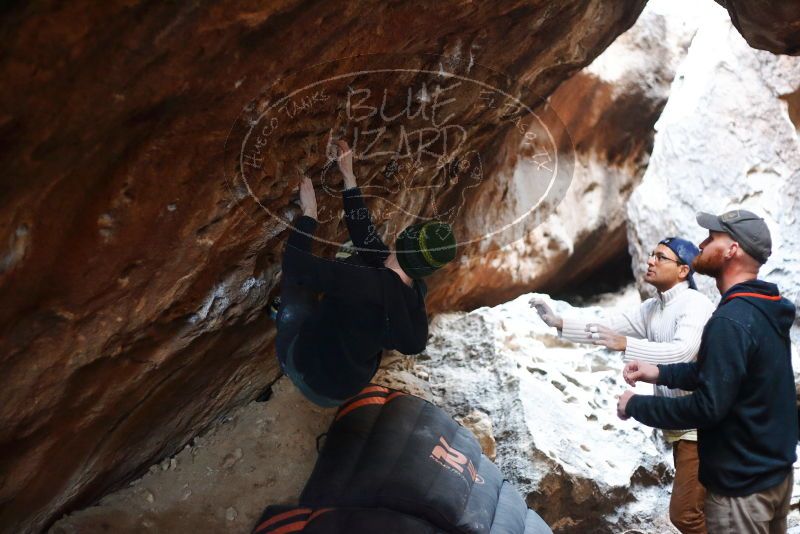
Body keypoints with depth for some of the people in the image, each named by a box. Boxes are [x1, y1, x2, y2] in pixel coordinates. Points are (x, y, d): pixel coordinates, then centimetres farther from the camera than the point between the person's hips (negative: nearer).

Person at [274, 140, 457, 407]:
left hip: (309, 373, -6)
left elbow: (296, 264, -35)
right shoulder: (415, 292, -13)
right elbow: (365, 232, -3)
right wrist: (349, 177, 1)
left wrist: (309, 212, -20)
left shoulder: (366, 282, -37)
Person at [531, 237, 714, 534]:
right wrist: (558, 322, -3)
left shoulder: (696, 304, -17)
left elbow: (682, 352, -32)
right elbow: (608, 327, 7)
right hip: (677, 424, 9)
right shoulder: (652, 307, 11)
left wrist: (625, 344, -41)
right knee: (705, 507, 21)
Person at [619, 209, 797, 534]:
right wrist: (660, 373, 6)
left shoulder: (731, 320, -28)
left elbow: (707, 406, -29)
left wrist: (636, 405, -17)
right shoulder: (764, 309, 4)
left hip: (742, 485, -9)